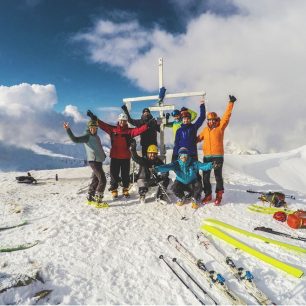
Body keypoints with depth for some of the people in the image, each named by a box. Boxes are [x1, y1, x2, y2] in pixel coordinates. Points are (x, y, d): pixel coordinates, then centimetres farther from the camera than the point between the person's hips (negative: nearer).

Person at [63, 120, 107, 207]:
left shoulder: (96, 136, 16)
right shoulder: (87, 136, -7)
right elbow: (75, 139, -20)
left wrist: (103, 155, 25)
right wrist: (68, 130, -28)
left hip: (98, 161, 9)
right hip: (93, 161, -9)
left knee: (95, 180, 15)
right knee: (102, 180, -12)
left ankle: (90, 198, 27)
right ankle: (98, 201, -7)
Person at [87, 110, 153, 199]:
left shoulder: (129, 131, 0)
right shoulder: (112, 129, 4)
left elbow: (138, 130, -14)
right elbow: (103, 125, 2)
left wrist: (147, 125, -27)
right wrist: (94, 118, -5)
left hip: (125, 156, 0)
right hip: (114, 156, 0)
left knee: (125, 174, 10)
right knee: (114, 174, 6)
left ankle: (125, 190, 27)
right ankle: (114, 190, 21)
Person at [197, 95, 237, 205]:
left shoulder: (220, 127, 0)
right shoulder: (205, 129, 11)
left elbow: (227, 115, -6)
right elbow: (198, 138, 21)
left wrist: (231, 103, -11)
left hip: (218, 156, -4)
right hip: (207, 156, 4)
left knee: (218, 176, 5)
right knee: (205, 177, 8)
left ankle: (219, 195, 22)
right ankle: (208, 195, 24)